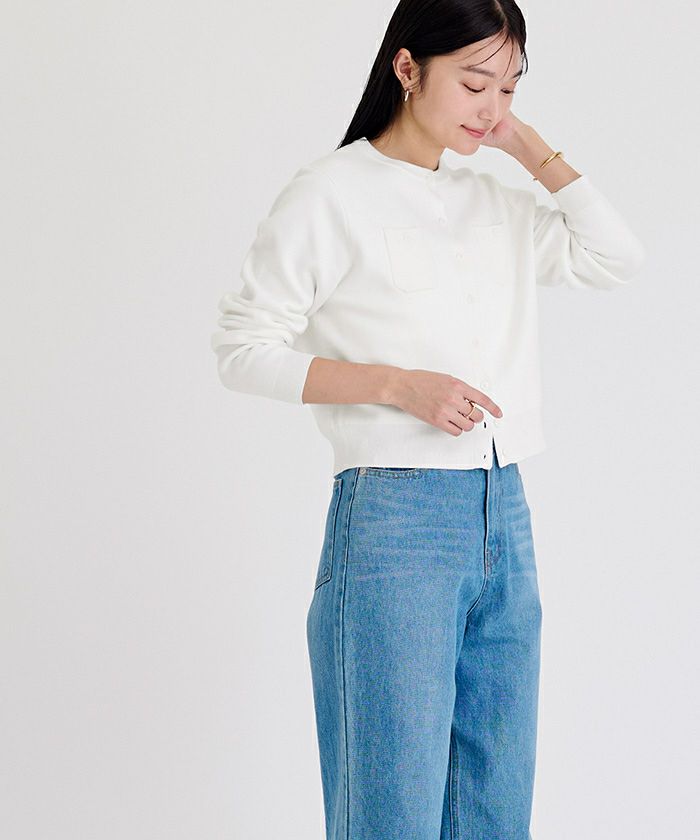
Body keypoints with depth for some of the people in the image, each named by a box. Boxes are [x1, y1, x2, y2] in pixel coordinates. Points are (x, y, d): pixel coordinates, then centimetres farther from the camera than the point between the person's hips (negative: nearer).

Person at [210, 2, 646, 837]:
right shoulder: (330, 194, -4)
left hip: (504, 517, 6)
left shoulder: (497, 204, 14)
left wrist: (533, 148, 9)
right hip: (393, 515, -6)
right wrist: (399, 384, -15)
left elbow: (614, 259, 13)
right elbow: (243, 348, -6)